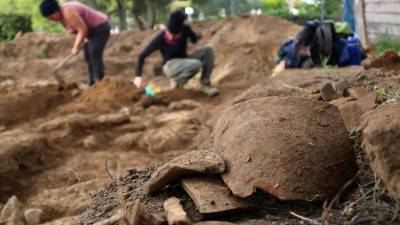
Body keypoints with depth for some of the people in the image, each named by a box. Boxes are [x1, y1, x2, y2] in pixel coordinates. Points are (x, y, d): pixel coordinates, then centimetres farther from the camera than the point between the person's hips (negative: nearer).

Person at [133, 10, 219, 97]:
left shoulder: (185, 29, -15)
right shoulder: (160, 38, -23)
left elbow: (194, 40, 8)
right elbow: (142, 55, -16)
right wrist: (138, 75, -22)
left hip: (185, 62, 5)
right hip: (171, 66, -5)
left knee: (208, 48, -19)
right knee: (197, 64, -34)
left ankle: (205, 83, -10)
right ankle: (177, 82, -8)